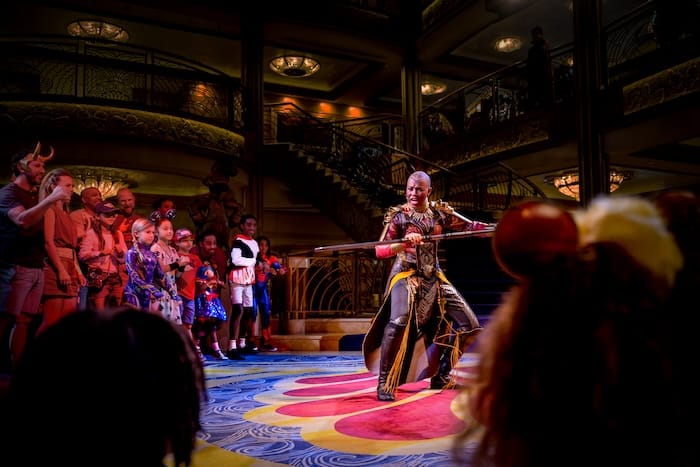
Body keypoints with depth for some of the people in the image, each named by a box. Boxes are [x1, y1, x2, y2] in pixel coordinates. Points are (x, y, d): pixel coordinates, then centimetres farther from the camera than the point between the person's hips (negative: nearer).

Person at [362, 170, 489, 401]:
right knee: (399, 321, -31)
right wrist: (404, 243, -30)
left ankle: (440, 375, 18)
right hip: (405, 275, -6)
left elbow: (469, 226, 6)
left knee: (466, 321, 5)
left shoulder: (439, 213, 6)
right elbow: (380, 251, -12)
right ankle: (384, 383, -19)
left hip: (433, 277, 6)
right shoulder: (398, 215, -6)